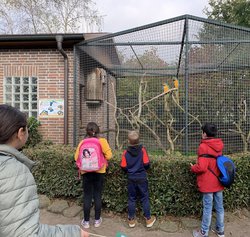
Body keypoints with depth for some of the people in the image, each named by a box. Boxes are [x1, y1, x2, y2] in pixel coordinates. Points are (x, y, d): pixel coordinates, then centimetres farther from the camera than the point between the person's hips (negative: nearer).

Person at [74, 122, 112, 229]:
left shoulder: (82, 142, -2)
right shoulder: (102, 141, -7)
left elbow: (76, 157, 0)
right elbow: (109, 155, -12)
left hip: (86, 172, 1)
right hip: (99, 172, -1)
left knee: (87, 197, 10)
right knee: (97, 196, 11)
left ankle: (86, 221, 22)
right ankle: (97, 220, 23)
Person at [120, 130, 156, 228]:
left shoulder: (126, 152, -7)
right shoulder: (142, 150, -10)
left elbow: (123, 167, -4)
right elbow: (146, 164, -9)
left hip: (131, 178, 1)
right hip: (142, 178, -1)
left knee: (131, 199, 12)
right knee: (145, 198, 10)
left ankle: (131, 220, 21)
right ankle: (148, 219, 19)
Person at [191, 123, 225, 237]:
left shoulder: (204, 146, -20)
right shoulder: (219, 145, 4)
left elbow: (201, 167, -25)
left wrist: (193, 168, -5)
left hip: (208, 184, -7)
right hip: (219, 182, 7)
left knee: (207, 208, 4)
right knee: (220, 207, 16)